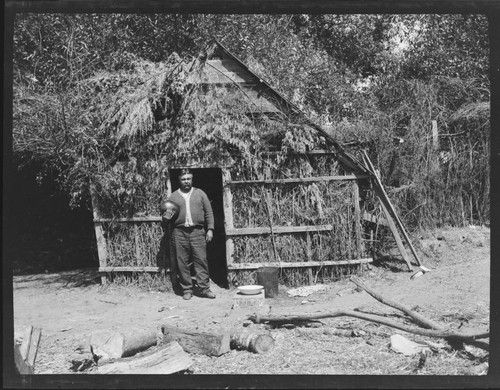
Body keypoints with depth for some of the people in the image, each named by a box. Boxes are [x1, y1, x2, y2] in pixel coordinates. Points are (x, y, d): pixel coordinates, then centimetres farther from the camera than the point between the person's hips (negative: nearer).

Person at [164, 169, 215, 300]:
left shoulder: (200, 193, 11)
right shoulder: (173, 196, 12)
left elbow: (209, 213, 9)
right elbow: (168, 214, 18)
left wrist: (210, 229, 1)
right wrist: (168, 216, -6)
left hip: (198, 231, -1)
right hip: (180, 232, 1)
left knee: (201, 260, -4)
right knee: (183, 262, 1)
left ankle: (204, 288, 0)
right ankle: (186, 290, 8)